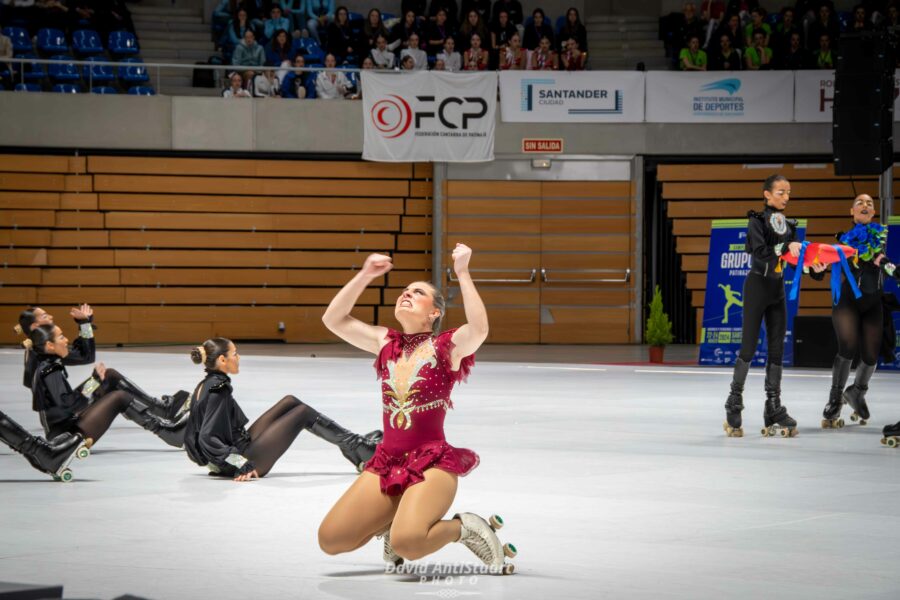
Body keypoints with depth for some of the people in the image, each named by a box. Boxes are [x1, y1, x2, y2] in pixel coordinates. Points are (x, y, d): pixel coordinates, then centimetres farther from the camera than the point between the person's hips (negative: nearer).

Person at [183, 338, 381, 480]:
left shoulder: (206, 386, 6)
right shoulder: (218, 390, -22)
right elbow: (208, 439, -29)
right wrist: (241, 464, -27)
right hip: (245, 458, -10)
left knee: (290, 402, 13)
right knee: (303, 412, 1)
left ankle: (354, 444, 16)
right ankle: (359, 447, 14)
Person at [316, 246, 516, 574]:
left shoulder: (448, 346, -1)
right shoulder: (386, 343, 14)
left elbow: (479, 329, -22)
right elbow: (333, 319, 14)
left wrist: (462, 273, -19)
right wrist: (365, 275, 7)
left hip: (433, 462, -5)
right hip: (386, 462, 6)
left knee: (407, 544, -32)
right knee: (329, 540, -8)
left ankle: (463, 528, 1)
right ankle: (392, 520, 20)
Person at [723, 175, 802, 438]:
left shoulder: (789, 225, 9)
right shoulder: (757, 221, -9)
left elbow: (795, 257, 6)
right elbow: (760, 253, -23)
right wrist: (785, 247, -29)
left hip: (777, 290, 6)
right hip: (757, 287, -6)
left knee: (776, 349, 4)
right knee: (749, 347, -4)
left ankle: (774, 409, 6)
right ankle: (734, 402, 7)